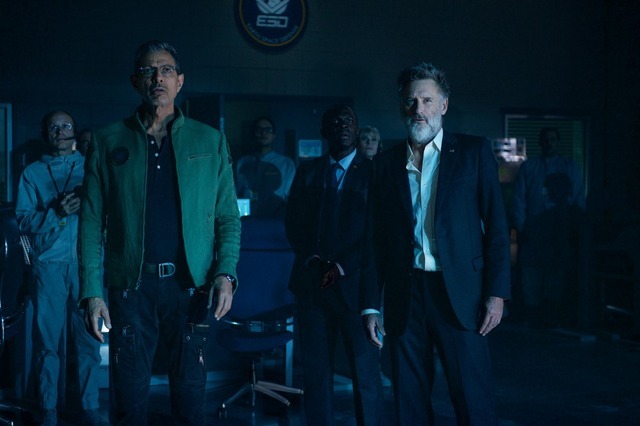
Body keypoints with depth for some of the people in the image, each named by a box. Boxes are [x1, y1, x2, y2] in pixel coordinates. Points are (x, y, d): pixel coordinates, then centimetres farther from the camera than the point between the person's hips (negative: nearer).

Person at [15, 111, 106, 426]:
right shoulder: (32, 173, 12)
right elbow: (24, 221, 3)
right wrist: (57, 212, -13)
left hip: (86, 262, 0)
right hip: (49, 264, 0)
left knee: (87, 338, -1)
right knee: (47, 340, 2)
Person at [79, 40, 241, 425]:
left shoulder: (210, 142, 8)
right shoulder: (109, 143, 7)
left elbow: (228, 217, 6)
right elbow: (92, 223, 4)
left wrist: (225, 274, -10)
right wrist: (92, 292, -5)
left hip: (190, 287, 0)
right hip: (131, 288, 0)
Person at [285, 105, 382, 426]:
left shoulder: (373, 172, 2)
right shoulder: (307, 171, 13)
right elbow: (293, 222, 12)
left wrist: (344, 266, -11)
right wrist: (310, 259, -4)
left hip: (356, 283, -3)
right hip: (312, 281, 3)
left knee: (365, 369, -1)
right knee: (315, 368, 4)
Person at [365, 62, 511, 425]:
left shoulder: (474, 152, 4)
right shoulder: (387, 162, 11)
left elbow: (496, 226, 1)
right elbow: (379, 239, 10)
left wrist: (497, 293, -7)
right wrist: (372, 305, 7)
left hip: (460, 294, -2)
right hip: (404, 296, 3)